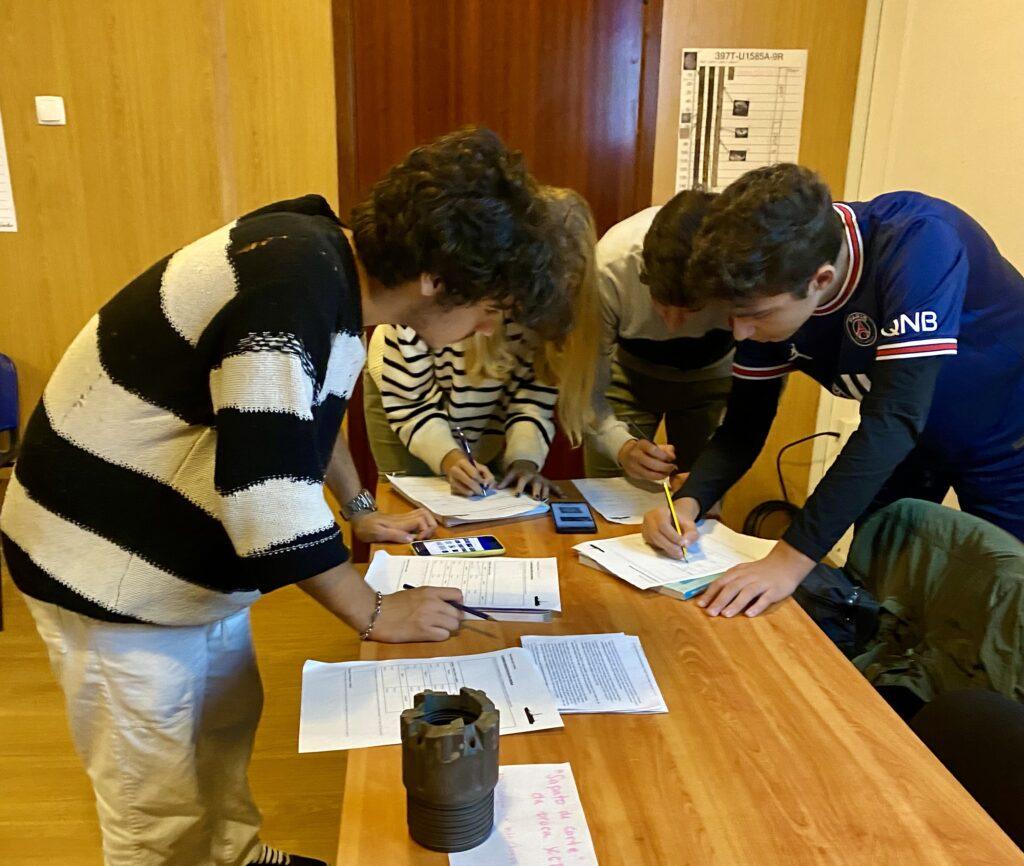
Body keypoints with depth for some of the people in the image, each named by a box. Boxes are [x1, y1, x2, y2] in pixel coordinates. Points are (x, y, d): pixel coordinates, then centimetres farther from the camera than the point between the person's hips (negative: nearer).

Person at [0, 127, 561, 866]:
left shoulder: (331, 262, -2)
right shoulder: (293, 289, -31)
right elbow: (267, 494, -31)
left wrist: (362, 512, 17)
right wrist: (374, 613, -17)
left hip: (187, 554, 9)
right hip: (114, 564, -9)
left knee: (227, 726, 24)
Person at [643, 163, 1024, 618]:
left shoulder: (918, 243, -37)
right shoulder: (769, 288, -20)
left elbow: (894, 415, -43)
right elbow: (745, 423, -11)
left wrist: (792, 558, -45)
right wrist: (688, 503, -29)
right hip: (911, 445, 5)